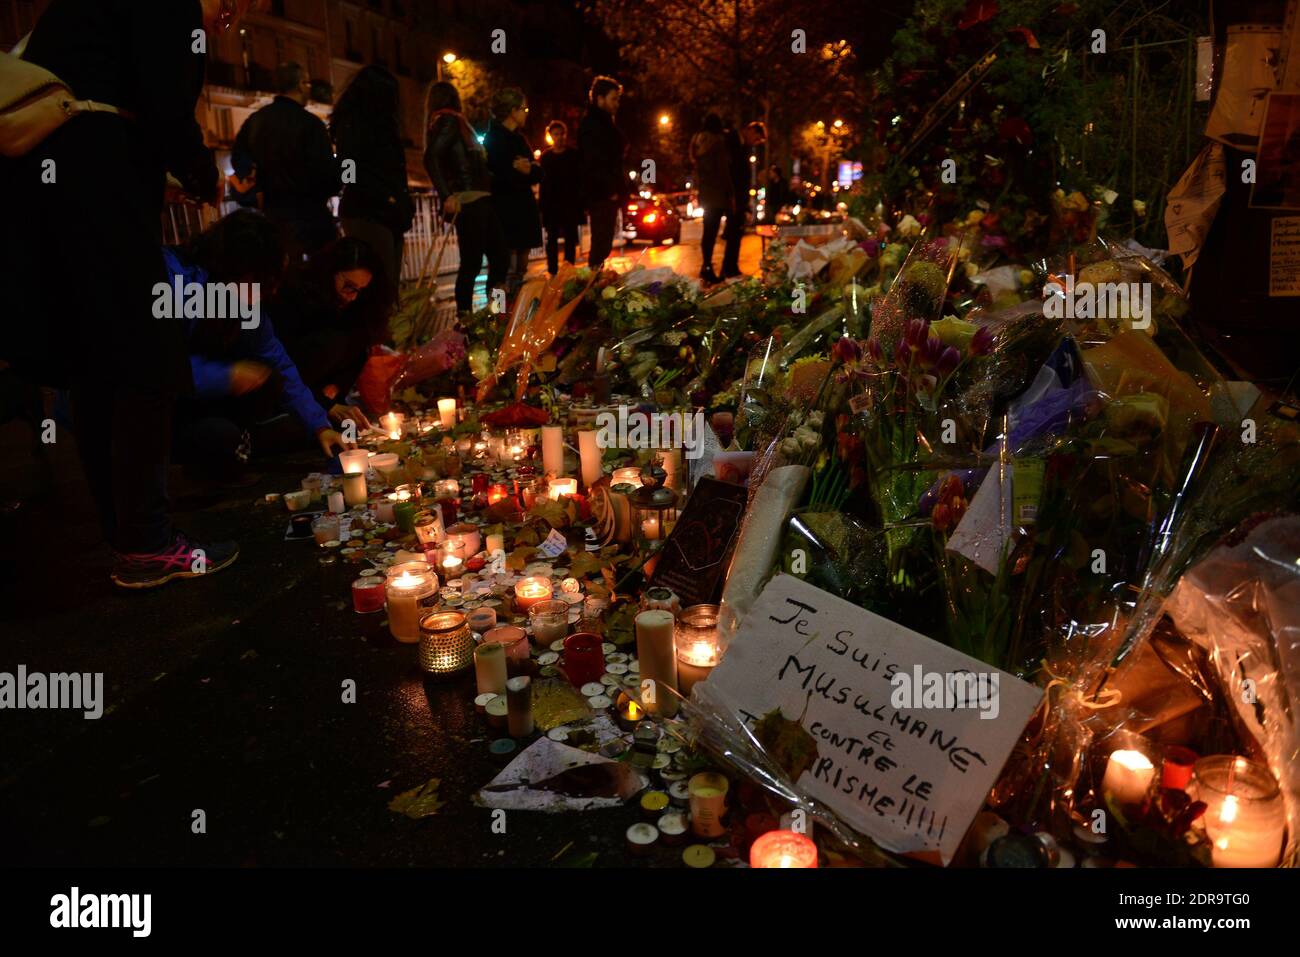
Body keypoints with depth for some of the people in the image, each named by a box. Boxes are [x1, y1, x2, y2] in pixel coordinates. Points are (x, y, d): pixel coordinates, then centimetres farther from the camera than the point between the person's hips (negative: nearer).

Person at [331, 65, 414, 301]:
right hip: (366, 215, -9)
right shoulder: (352, 123, -4)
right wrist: (388, 198, -14)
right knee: (380, 286, -15)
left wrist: (402, 204, 9)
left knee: (388, 286, 3)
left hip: (388, 215, 9)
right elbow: (353, 171, -14)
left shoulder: (378, 122, 22)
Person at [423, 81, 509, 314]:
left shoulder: (446, 122, 23)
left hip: (477, 201, 9)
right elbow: (430, 158, -19)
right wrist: (446, 196, -21)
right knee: (472, 262, -8)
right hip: (469, 202, -9)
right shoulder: (451, 122, -5)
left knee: (500, 257, 9)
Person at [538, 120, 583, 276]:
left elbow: (580, 179, 2)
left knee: (570, 238, 1)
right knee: (552, 239, 0)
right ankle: (553, 272, 2)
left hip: (570, 203, -1)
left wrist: (581, 202, -7)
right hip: (551, 203, 1)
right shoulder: (545, 156, 9)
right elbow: (543, 181, 6)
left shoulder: (573, 155, 6)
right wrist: (542, 204, -3)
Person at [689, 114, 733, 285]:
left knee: (708, 230, 13)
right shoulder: (718, 141, -9)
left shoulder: (697, 141, 11)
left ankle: (706, 267, 15)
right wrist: (731, 194, -10)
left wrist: (698, 188, 17)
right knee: (712, 231, -7)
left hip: (704, 192, 7)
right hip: (718, 192, -7)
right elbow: (723, 170, -13)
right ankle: (707, 268, -8)